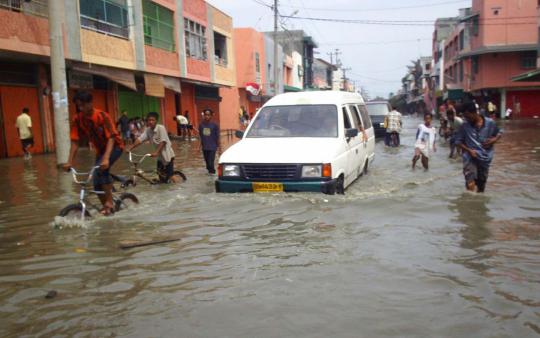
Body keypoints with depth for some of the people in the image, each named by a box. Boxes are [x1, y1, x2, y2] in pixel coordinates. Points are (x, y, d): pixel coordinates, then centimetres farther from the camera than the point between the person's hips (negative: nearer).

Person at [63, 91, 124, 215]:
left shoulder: (102, 116, -26)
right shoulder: (77, 119, -13)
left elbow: (111, 138, -32)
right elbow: (75, 142, -12)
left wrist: (106, 159, -44)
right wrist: (69, 162, -22)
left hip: (114, 146, -5)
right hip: (100, 149, 6)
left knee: (102, 168, -31)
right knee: (97, 183, 0)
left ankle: (109, 202, -21)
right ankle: (105, 206, 21)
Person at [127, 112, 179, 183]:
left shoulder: (161, 128, -20)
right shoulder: (147, 130, -2)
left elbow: (163, 142, -26)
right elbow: (140, 139, -8)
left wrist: (156, 152, -35)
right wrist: (130, 148, -19)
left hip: (167, 154, -7)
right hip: (160, 156, 7)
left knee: (170, 175, -9)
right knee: (162, 180, 11)